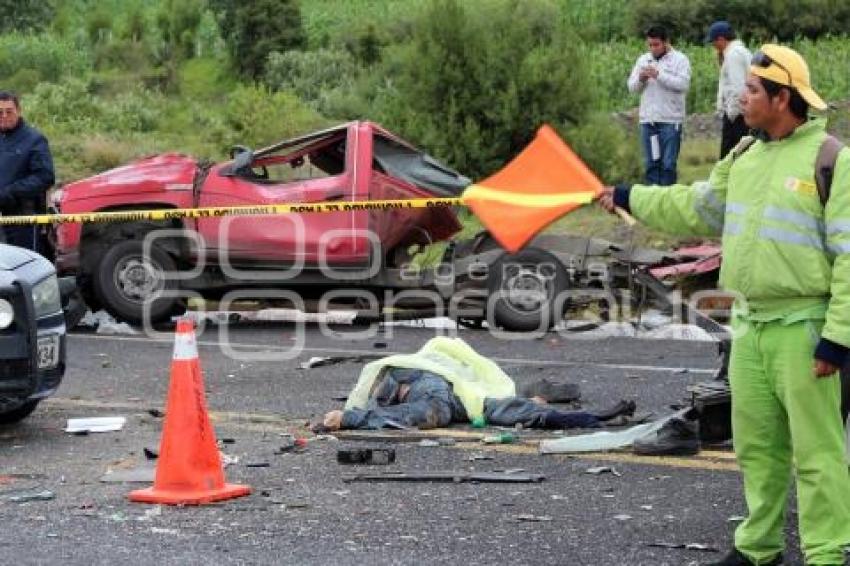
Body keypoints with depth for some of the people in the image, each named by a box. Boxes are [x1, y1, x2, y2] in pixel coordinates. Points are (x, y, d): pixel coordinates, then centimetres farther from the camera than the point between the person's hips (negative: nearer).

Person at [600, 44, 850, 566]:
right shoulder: (744, 158, 11)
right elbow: (698, 208, 25)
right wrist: (630, 199, 25)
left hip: (802, 328, -8)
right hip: (749, 324, 8)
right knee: (756, 445, 16)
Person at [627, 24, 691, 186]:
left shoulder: (679, 59, -1)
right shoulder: (643, 60, 13)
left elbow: (683, 84, -15)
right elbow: (632, 87, 13)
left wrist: (659, 75, -19)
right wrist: (640, 79, -9)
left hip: (670, 120, -4)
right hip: (647, 119, 5)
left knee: (668, 164, -4)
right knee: (651, 163, 7)